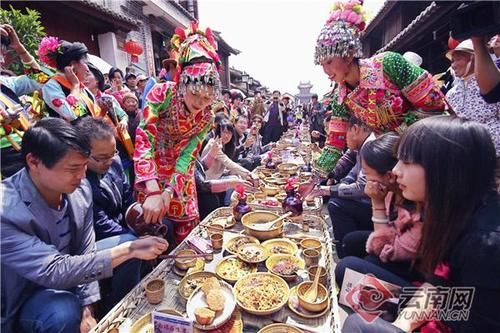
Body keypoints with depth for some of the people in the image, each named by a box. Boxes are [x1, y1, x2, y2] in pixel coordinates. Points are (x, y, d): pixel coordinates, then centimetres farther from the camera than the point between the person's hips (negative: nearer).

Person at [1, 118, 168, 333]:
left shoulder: (80, 188, -16)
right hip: (26, 297, -5)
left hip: (69, 265, 6)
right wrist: (129, 250, -36)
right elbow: (53, 272, -34)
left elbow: (85, 251, -8)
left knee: (128, 243, -3)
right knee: (65, 311, -34)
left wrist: (87, 310, -11)